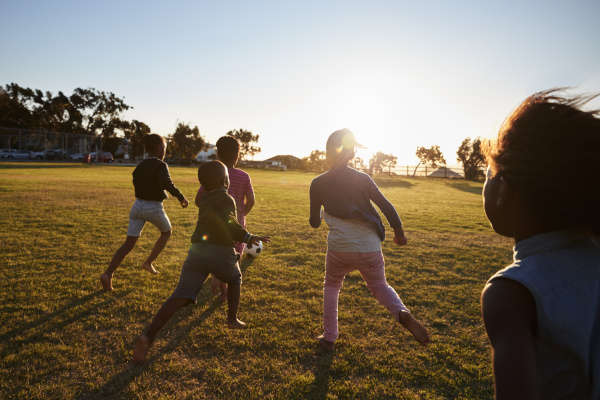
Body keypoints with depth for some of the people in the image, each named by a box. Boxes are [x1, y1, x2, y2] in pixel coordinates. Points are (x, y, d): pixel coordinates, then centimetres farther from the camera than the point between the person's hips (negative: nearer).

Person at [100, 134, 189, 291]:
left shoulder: (140, 166, 10)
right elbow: (166, 182, -30)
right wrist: (180, 197, -28)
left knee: (128, 244, 5)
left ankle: (108, 273, -9)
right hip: (154, 208, -5)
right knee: (166, 233, 24)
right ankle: (148, 262, 23)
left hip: (138, 205, 6)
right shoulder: (161, 165, -11)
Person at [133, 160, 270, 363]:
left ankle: (148, 336, -13)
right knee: (234, 279, 27)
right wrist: (248, 237, -10)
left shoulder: (205, 198, 21)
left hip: (197, 251, 5)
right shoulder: (225, 199, -2)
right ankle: (232, 319, 30)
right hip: (221, 253, -5)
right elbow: (226, 223, -19)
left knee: (179, 296, -1)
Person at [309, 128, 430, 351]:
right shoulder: (362, 178, 5)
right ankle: (402, 313, -6)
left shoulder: (318, 183, 1)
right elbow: (386, 206, 1)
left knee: (331, 287, 24)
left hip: (339, 249, -1)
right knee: (379, 286, 23)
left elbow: (314, 222, 7)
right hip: (370, 247, 2)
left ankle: (329, 338, 27)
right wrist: (399, 233, 13)